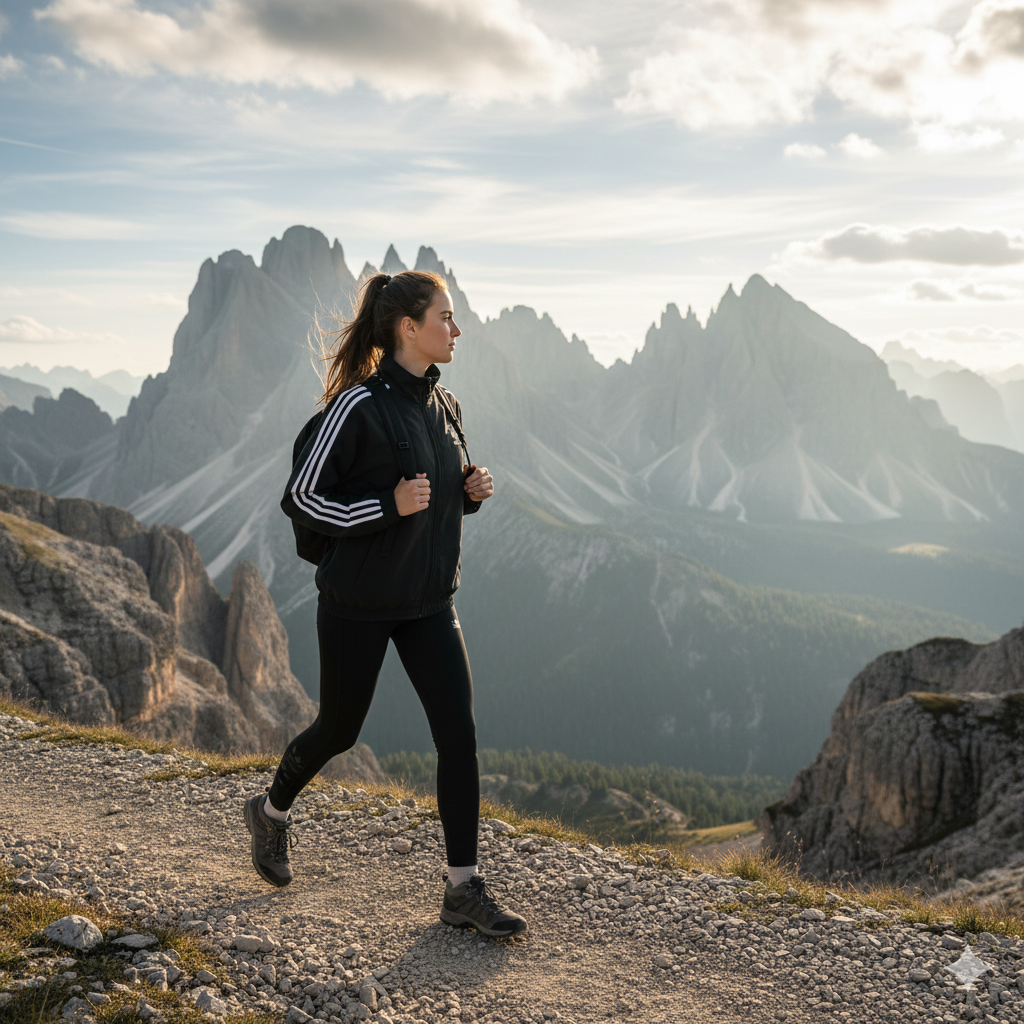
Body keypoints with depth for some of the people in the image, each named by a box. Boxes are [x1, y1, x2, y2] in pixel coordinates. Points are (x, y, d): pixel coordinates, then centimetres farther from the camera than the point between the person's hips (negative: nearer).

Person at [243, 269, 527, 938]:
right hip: (359, 602, -6)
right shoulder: (359, 405, -17)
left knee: (459, 733, -2)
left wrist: (472, 491, -2)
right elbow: (300, 497, -15)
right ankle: (272, 812, 43)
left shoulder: (444, 405, 6)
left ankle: (464, 888, 8)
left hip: (429, 602, 6)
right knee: (340, 729, 12)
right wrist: (387, 505, -25)